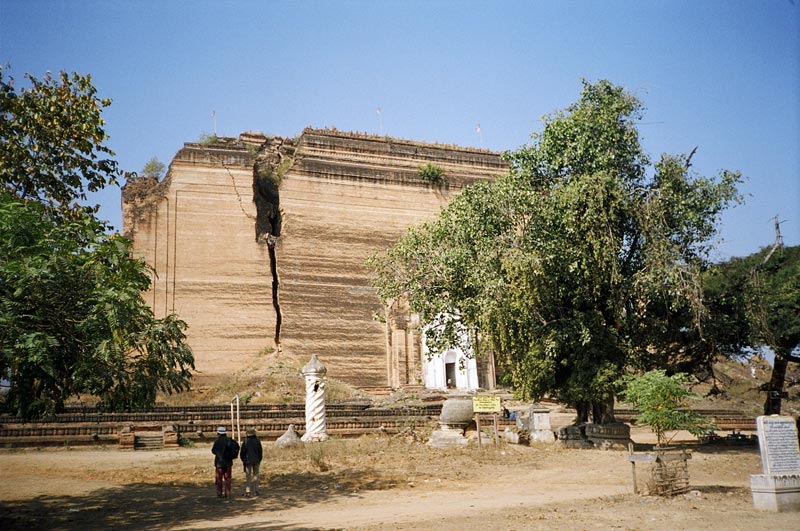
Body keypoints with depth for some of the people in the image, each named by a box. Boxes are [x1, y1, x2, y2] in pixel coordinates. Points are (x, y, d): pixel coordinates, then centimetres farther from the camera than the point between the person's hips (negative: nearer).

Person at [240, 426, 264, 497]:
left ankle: (247, 491, -4)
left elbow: (242, 452, -7)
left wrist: (243, 460, 7)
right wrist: (259, 460, 12)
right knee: (255, 475, 12)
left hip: (248, 461, -2)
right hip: (256, 461, 2)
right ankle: (256, 491, 14)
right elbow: (260, 451, 1)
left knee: (248, 476, 2)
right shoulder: (257, 441, -4)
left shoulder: (245, 441, -10)